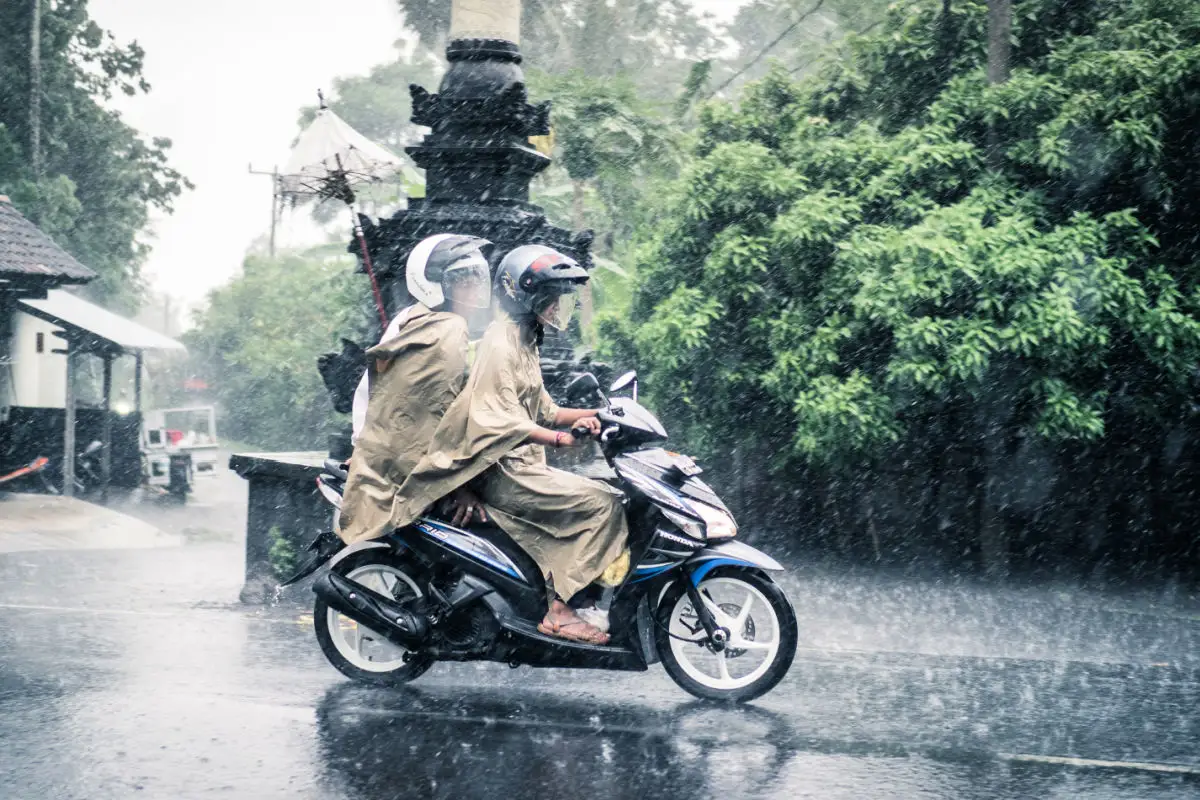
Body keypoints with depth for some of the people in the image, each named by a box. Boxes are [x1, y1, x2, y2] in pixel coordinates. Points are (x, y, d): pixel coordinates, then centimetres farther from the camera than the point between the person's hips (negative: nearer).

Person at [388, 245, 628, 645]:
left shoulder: (525, 342, 20)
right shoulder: (500, 344, -12)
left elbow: (540, 410, 24)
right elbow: (500, 418, -21)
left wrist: (589, 415, 10)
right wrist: (561, 437, -30)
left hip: (522, 465, 10)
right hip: (503, 471, -10)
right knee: (602, 503, -18)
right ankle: (557, 607, -20)